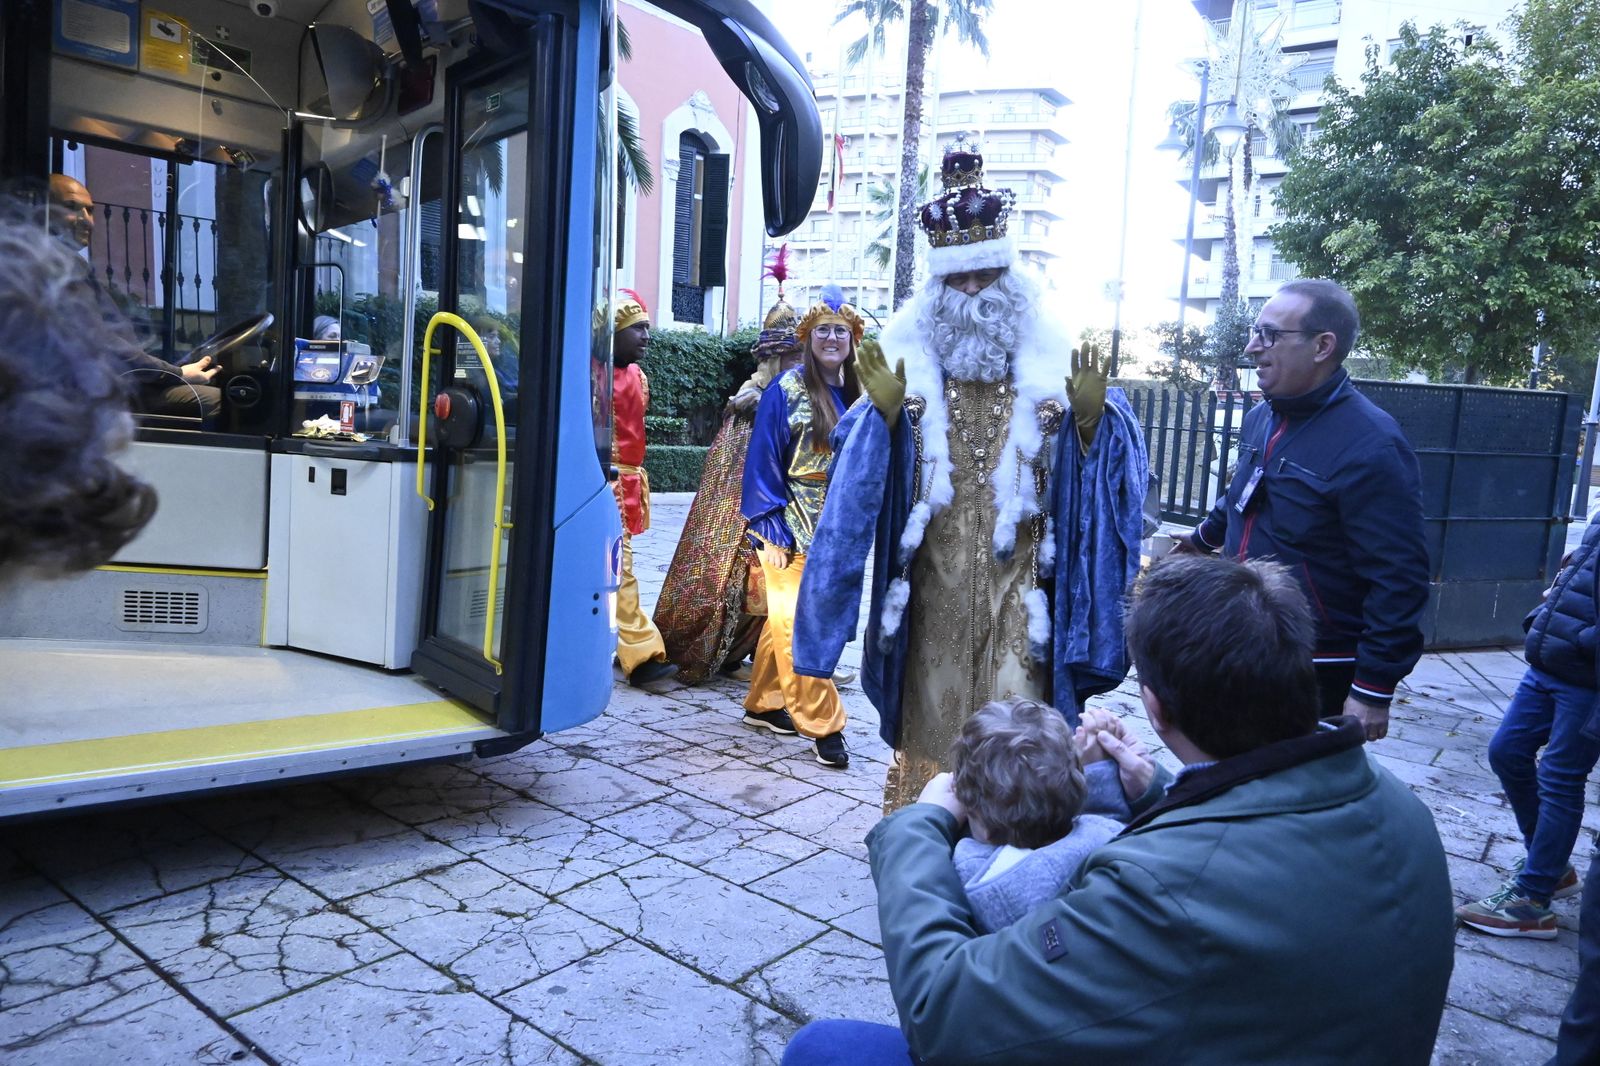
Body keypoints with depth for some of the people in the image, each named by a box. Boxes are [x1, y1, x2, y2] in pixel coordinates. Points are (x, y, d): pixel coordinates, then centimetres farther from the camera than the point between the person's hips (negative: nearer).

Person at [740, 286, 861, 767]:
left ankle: (763, 705, 27)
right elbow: (762, 463, -9)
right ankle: (823, 724, 2)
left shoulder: (855, 395, 7)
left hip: (834, 529, 5)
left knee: (785, 619, 14)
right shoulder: (786, 390, -7)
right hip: (792, 528, -5)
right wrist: (771, 529, -14)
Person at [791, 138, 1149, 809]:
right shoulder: (910, 359, 2)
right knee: (934, 704, 10)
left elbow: (1087, 478, -2)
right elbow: (874, 475, -3)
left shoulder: (1050, 364, 1)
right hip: (935, 581, 1)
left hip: (1017, 580, 0)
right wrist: (886, 413, -20)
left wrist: (1090, 420, -20)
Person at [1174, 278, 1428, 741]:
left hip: (1319, 671, -7)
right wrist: (1202, 539, 43)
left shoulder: (1371, 447, -20)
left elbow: (1399, 578, -21)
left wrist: (1375, 689, -20)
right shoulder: (1261, 419, 6)